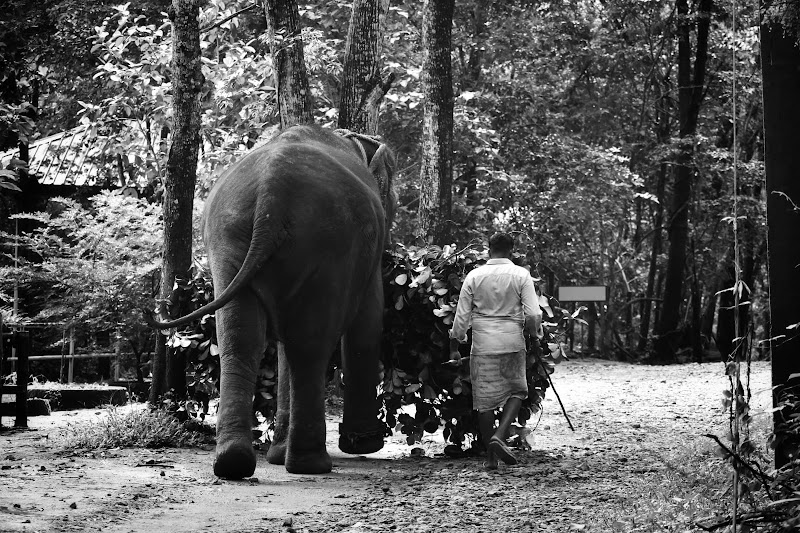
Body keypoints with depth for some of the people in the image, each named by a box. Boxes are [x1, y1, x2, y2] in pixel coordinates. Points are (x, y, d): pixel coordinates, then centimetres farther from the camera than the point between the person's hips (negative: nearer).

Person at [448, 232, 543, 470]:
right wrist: (535, 332, 13)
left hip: (482, 345, 1)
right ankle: (499, 436, -7)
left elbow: (461, 316, 1)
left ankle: (491, 456, 10)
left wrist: (454, 348, 10)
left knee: (485, 399, 8)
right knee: (517, 391, 15)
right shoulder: (521, 275, -2)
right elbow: (533, 315, -7)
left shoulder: (474, 276, 1)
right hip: (512, 343, -1)